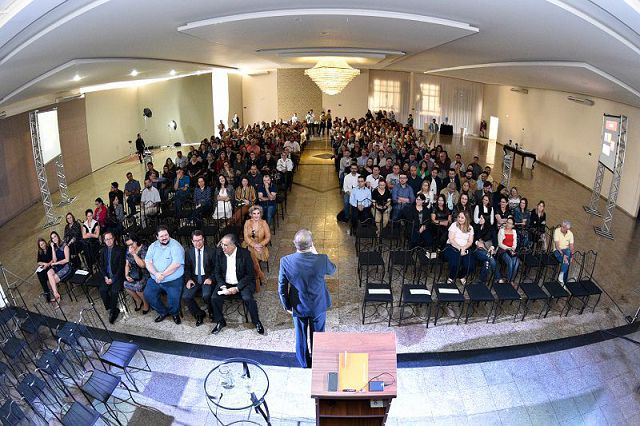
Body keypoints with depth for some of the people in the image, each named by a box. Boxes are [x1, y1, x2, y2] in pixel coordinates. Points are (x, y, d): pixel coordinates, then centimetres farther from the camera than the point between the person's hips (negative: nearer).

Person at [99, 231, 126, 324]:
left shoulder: (120, 250, -5)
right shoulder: (103, 250, 10)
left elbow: (121, 266, -8)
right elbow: (101, 265, 10)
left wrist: (113, 279, -14)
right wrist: (105, 277, -6)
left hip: (117, 276, -4)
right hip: (106, 276, 4)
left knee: (114, 291, -25)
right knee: (102, 290, -20)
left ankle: (113, 311, -6)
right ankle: (112, 309, -4)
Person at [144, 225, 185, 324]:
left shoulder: (175, 246, -10)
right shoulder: (153, 246, 8)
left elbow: (176, 264, -19)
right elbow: (148, 262, 0)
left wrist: (163, 275, -20)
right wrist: (156, 274, -18)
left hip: (173, 281, -5)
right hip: (155, 279, 6)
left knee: (173, 299, -19)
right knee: (148, 294, -8)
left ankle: (175, 313, 16)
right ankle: (163, 312, 16)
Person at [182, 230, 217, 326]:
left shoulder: (211, 251, 1)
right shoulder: (188, 252, 9)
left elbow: (216, 267, 0)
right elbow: (187, 268, 8)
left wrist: (211, 278, -15)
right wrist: (188, 279, -9)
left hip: (207, 278, -3)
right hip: (194, 278, 3)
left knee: (206, 295, -30)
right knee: (185, 297, -20)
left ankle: (211, 311, 4)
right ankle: (199, 314, 4)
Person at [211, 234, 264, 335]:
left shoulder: (244, 254, -14)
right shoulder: (220, 254, -3)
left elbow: (250, 275, -12)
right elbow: (217, 273, 5)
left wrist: (237, 288, -19)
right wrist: (223, 287, -12)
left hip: (243, 283, -4)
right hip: (225, 283, 4)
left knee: (248, 299, -28)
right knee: (214, 298, -19)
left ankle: (257, 322, -3)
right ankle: (220, 322, 6)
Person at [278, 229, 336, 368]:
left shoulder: (285, 261, -24)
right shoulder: (322, 260, -28)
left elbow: (282, 288, -12)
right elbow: (332, 270, -3)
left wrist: (286, 305, 4)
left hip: (298, 307, 1)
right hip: (318, 306, -1)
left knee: (301, 337, 23)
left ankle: (304, 364, 44)